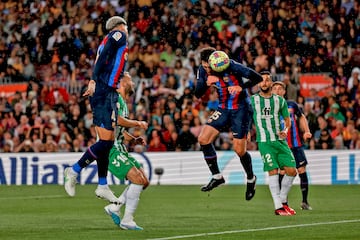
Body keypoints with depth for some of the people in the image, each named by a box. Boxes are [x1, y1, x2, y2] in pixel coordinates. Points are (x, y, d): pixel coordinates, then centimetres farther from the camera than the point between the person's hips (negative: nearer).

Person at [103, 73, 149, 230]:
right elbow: (118, 120, -22)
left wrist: (134, 139, 16)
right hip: (110, 148, -10)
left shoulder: (123, 103, 22)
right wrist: (138, 123, -8)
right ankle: (127, 220, -14)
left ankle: (114, 207, 9)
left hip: (119, 148, 10)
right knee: (138, 179, -19)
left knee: (144, 182, 5)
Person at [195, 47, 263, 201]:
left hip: (241, 109, -6)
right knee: (203, 139, -7)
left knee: (239, 150, -8)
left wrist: (240, 87, -32)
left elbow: (257, 78, -19)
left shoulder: (231, 66, -23)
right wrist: (206, 83, -23)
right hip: (224, 109, 6)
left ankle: (251, 179, 20)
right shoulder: (203, 70, -7)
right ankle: (217, 177, 5)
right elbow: (198, 94, -5)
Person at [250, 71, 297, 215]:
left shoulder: (280, 100, 11)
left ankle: (283, 201, 15)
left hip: (280, 141, 4)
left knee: (292, 170, -5)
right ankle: (278, 207, -13)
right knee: (273, 170, -15)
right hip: (264, 142, -3)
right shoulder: (252, 100, 4)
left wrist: (285, 130, -1)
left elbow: (287, 120, 18)